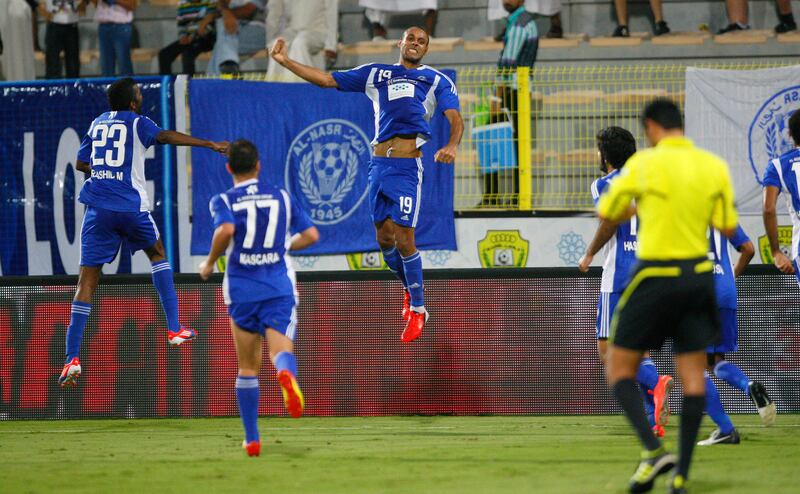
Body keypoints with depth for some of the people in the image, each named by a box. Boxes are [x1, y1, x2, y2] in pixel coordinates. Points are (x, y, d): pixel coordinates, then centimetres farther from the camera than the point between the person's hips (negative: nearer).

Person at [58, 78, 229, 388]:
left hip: (98, 207, 3)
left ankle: (73, 358, -13)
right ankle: (174, 330, 22)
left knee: (87, 278, -2)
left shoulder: (97, 124, 17)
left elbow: (81, 163, 27)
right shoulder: (137, 123, 1)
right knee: (157, 253, 26)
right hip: (131, 205, -3)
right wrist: (210, 144, -25)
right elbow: (166, 136, -19)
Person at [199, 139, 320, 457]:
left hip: (242, 288, -1)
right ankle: (286, 373, -51)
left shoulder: (223, 201, 0)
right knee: (281, 350, -12)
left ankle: (251, 439, 14)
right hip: (279, 287, 1)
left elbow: (226, 229, -22)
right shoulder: (281, 197, 10)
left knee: (248, 367, 11)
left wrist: (210, 263, -6)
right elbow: (311, 235, 9)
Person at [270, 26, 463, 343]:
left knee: (404, 239, -9)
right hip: (378, 165, 4)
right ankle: (411, 289, 33)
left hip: (407, 168, -4)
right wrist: (285, 62, 13)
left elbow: (455, 118, -2)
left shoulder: (437, 81, 10)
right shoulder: (375, 74, 19)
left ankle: (417, 309, 5)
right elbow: (326, 79, 20)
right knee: (385, 239, 7)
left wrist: (452, 145, -24)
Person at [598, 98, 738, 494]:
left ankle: (653, 451, -13)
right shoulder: (715, 167, 1)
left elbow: (606, 214, 0)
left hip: (655, 276, -4)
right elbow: (728, 227, 5)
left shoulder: (644, 164, -9)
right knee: (693, 376, 8)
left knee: (619, 369, 6)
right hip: (698, 275, 4)